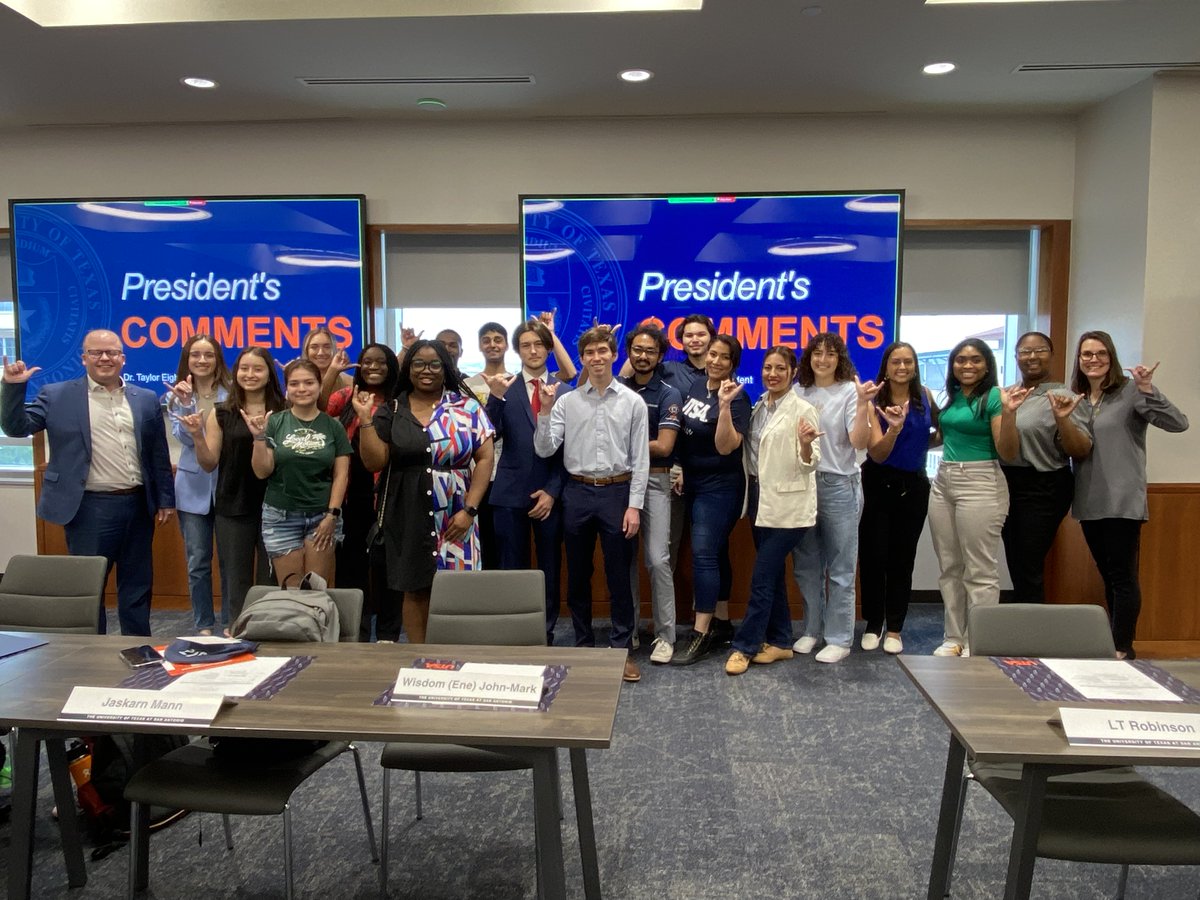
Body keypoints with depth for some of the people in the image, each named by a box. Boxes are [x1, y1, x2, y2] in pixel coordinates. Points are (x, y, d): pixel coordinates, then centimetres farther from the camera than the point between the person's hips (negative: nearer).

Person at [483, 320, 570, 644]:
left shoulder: (565, 391, 4)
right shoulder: (504, 387, 4)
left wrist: (553, 490, -6)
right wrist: (495, 397, -22)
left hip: (550, 493, 0)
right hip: (510, 493, 0)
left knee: (550, 569, 8)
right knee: (512, 569, 6)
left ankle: (546, 634, 20)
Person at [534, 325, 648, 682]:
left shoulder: (632, 402, 0)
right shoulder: (566, 401, 2)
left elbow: (640, 459, -1)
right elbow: (544, 450, -3)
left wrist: (634, 505, -6)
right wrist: (544, 411, -15)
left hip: (617, 492, -2)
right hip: (577, 493, 2)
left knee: (619, 576, 5)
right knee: (578, 576, 11)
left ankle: (621, 648, 16)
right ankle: (583, 645, 26)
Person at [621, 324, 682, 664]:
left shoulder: (668, 395, -2)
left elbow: (664, 447, -10)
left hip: (653, 482, -3)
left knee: (657, 559, -7)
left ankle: (665, 635, 5)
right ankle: (627, 628, 22)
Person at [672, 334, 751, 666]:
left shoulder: (737, 398, -14)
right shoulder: (696, 387, 7)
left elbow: (725, 447, -24)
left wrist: (725, 405, -32)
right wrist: (681, 470, 12)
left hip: (720, 487, -7)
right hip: (695, 484, 7)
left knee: (704, 555, -11)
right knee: (715, 553, 13)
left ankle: (700, 634, -5)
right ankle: (722, 624, 23)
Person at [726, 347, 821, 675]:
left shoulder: (803, 410, -9)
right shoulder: (758, 407, 10)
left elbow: (809, 463, -11)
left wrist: (805, 444, -33)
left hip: (786, 504, -7)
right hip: (759, 498, 7)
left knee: (762, 577, -4)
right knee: (772, 573, 14)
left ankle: (744, 646, 5)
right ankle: (780, 641, 25)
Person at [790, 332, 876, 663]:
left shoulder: (849, 391, -5)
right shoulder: (798, 392, 8)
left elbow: (859, 442, -15)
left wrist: (863, 405, -26)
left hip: (839, 485, -5)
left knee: (840, 567, 2)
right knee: (806, 564, 12)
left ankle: (839, 639, 12)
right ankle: (812, 630, 26)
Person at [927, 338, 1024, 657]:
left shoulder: (994, 397, -7)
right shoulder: (951, 397, 11)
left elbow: (1008, 453, -11)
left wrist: (1008, 412, -24)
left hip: (981, 485, -7)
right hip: (943, 482, 7)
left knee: (980, 571, -1)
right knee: (949, 567, 12)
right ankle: (954, 637, 22)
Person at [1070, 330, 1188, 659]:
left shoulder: (1130, 391, -7)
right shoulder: (1075, 397, 9)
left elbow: (1178, 423, -18)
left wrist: (1147, 389, -29)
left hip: (1122, 501, -6)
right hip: (1089, 502, 6)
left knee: (1123, 576, -1)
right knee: (1107, 575, 15)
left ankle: (1122, 649, 7)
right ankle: (1115, 642, 25)